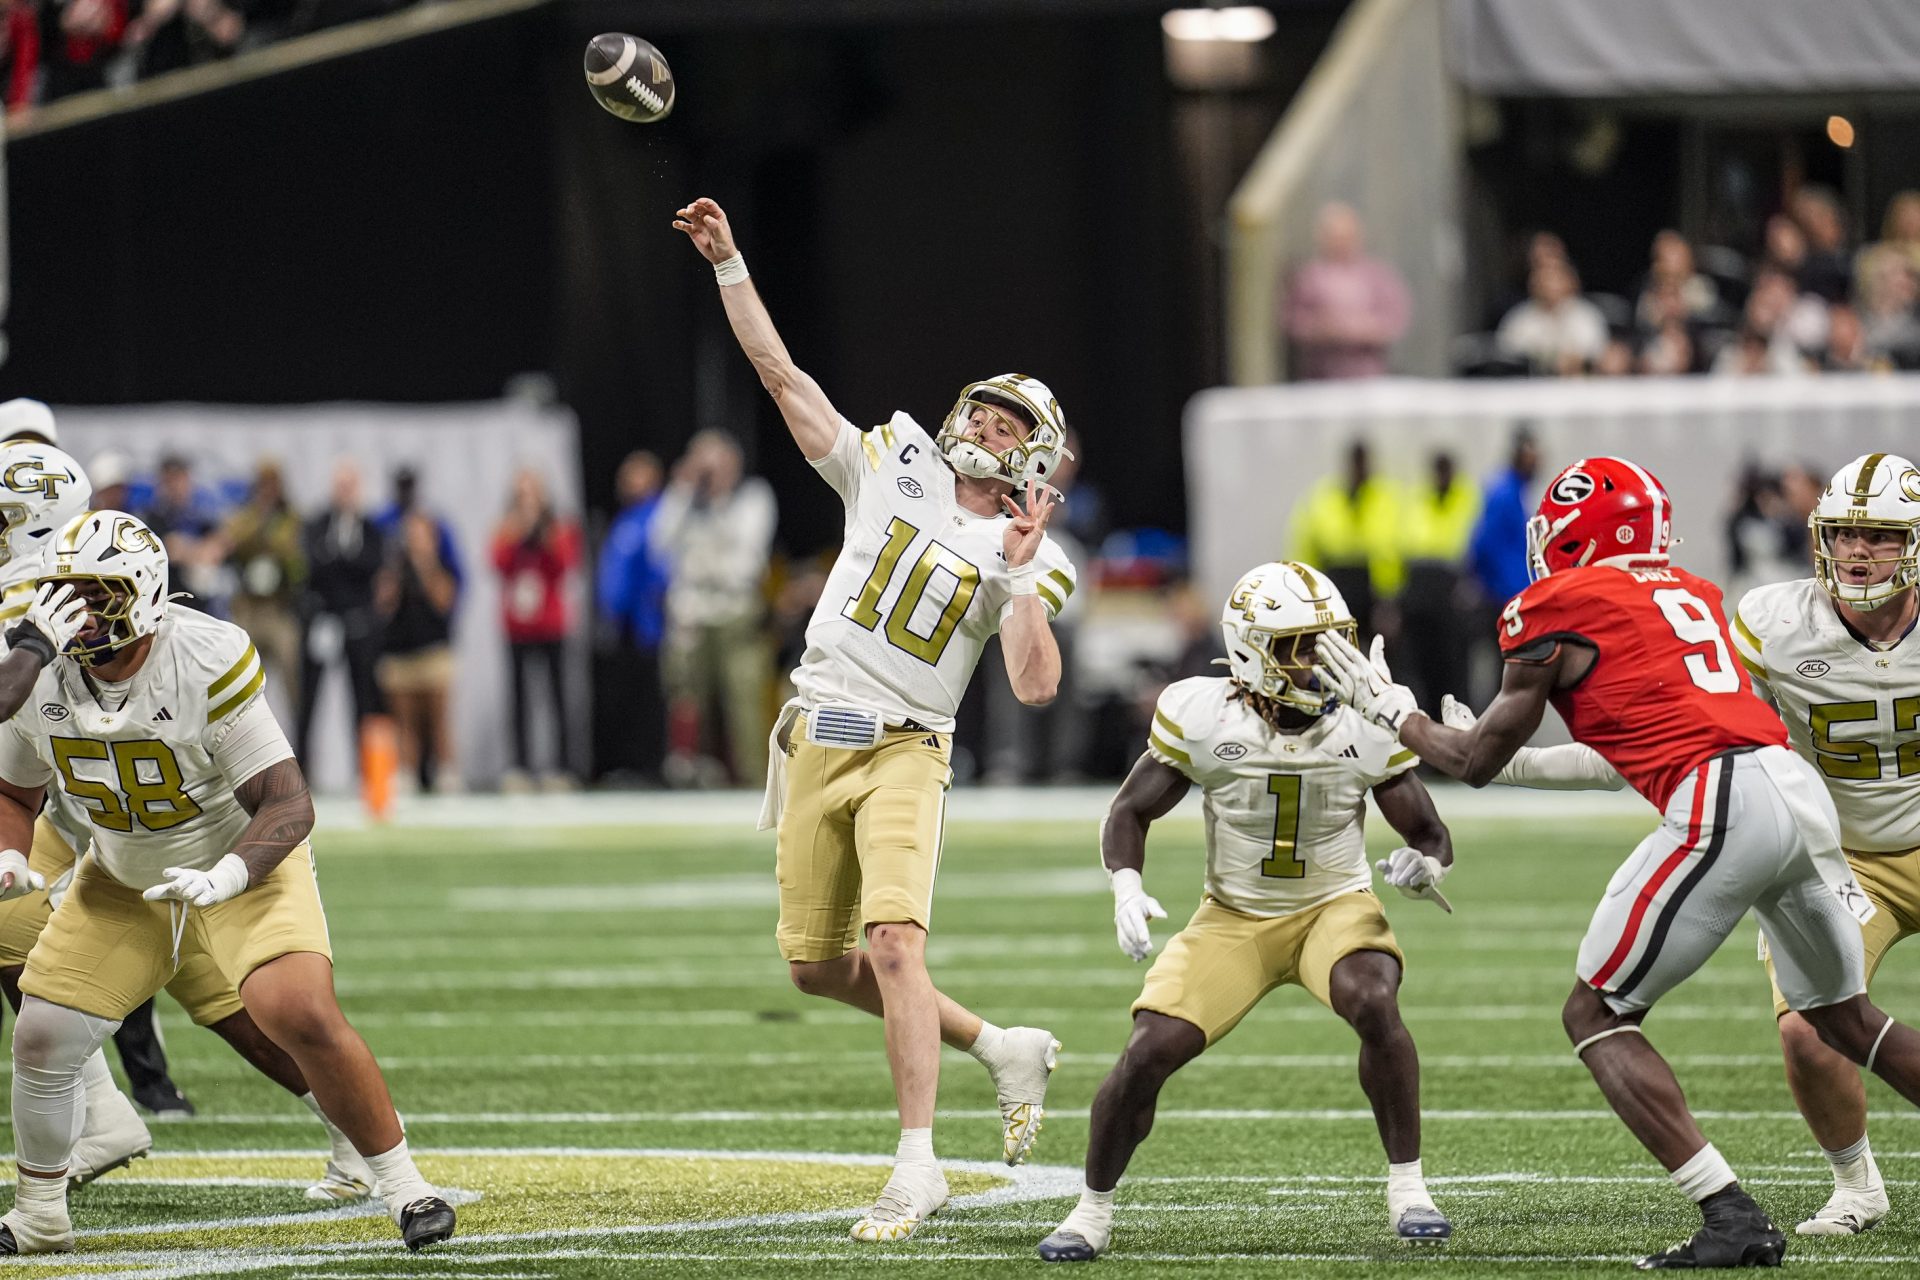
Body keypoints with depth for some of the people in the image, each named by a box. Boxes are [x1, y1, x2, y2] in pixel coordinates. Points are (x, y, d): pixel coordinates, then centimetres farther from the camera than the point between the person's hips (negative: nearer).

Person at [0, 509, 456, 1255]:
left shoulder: (209, 662, -29)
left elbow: (288, 804, -27)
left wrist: (222, 879, -43)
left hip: (243, 864, -5)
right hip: (123, 883, 5)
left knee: (302, 1017, -26)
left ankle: (401, 1185, -9)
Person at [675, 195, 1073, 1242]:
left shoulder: (1025, 558, 0)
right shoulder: (894, 468, 8)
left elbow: (1035, 686, -12)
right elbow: (782, 376, 8)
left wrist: (1021, 576, -20)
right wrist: (728, 266, 3)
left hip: (905, 753, -4)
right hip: (818, 745, 4)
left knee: (894, 946, -22)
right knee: (817, 966, 8)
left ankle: (917, 1165, -19)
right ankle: (1001, 1050, 26)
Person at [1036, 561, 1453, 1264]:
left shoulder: (1366, 725, -14)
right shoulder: (1201, 717, -16)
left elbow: (1431, 835, -4)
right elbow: (1129, 813, -4)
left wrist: (1419, 864, -29)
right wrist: (1127, 887, -24)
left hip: (1334, 908, 0)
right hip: (1234, 916, 0)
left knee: (1374, 1004, -33)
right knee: (1149, 1053, -15)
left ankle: (1407, 1186, -17)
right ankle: (1092, 1211, 8)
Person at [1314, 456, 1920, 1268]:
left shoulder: (1556, 609, 6)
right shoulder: (1694, 594, 25)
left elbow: (1477, 763, 13)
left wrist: (1389, 708, 29)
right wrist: (1525, 761, 46)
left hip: (1721, 807, -7)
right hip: (1800, 787, 7)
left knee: (1596, 1018, 4)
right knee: (1843, 1016, 24)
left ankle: (1730, 1218, -9)